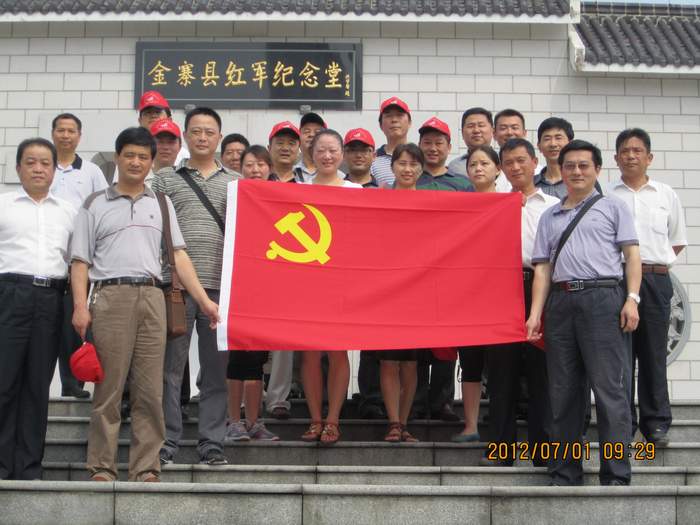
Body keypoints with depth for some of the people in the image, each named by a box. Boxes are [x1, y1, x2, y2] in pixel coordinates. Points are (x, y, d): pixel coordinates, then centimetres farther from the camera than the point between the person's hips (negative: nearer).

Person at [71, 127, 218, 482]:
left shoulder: (161, 204, 19)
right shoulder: (96, 204, 13)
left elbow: (178, 255, 13)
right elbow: (80, 261, 7)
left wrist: (204, 300, 3)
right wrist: (80, 306, -7)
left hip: (151, 296, 2)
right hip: (110, 295, -2)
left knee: (150, 391, 0)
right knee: (109, 388, -2)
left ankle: (146, 469, 5)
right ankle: (102, 468, 4)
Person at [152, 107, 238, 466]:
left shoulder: (235, 183, 14)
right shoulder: (166, 179, 11)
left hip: (220, 286, 1)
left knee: (216, 369, 4)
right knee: (170, 366, 1)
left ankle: (212, 443, 11)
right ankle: (167, 442, 8)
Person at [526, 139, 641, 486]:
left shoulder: (612, 207, 12)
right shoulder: (550, 217, 21)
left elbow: (632, 254, 3)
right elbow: (543, 267, 15)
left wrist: (632, 298, -10)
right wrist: (535, 313, 4)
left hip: (603, 298, -4)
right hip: (561, 301, 4)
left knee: (610, 389, -8)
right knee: (563, 392, 5)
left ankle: (616, 476, -5)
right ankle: (564, 476, 13)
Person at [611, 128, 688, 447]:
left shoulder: (666, 195, 12)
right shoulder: (606, 196, 6)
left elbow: (678, 241, 18)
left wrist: (654, 262, 7)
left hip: (656, 280, 1)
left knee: (654, 353, 3)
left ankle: (656, 424, 9)